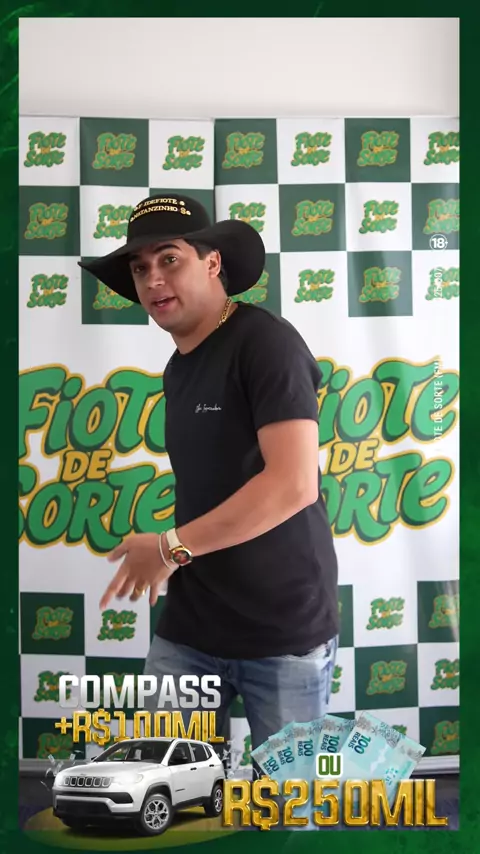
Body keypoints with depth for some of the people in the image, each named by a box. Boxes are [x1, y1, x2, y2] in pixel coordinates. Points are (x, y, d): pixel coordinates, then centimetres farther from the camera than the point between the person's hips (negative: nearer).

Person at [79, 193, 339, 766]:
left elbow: (295, 484, -23)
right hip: (188, 627, 6)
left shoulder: (264, 342, -13)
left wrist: (172, 546, -16)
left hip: (283, 629, -6)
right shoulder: (178, 369, 12)